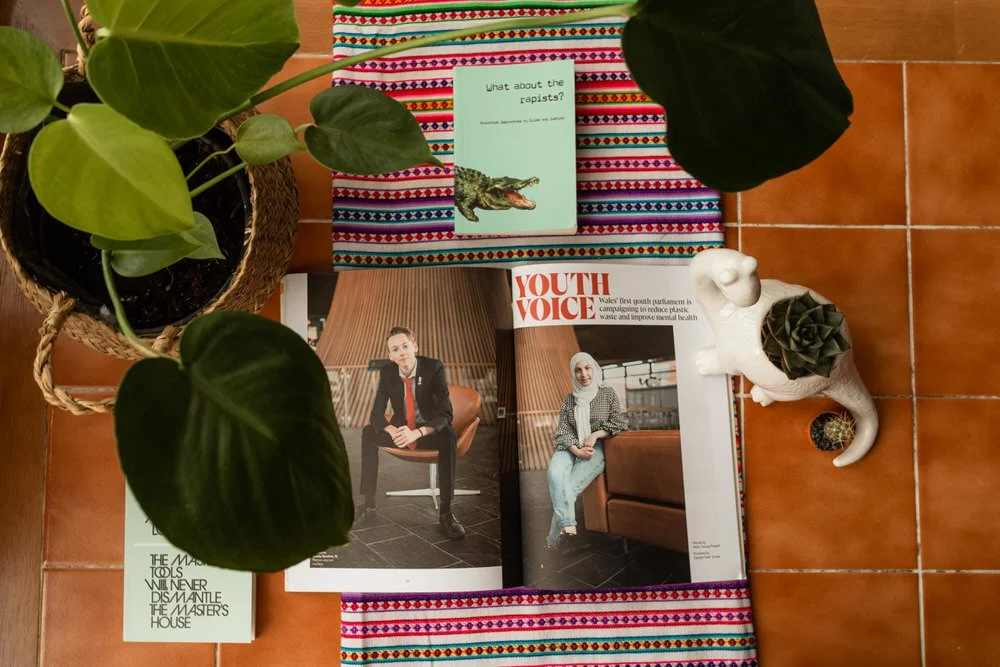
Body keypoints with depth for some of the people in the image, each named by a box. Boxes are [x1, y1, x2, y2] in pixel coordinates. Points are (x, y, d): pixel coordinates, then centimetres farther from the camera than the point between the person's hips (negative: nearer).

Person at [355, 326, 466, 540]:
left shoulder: (434, 368, -19)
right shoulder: (387, 372, -8)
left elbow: (445, 414, -25)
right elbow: (376, 414, -10)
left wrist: (417, 433, -42)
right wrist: (393, 431, -33)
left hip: (429, 431, -4)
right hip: (401, 429, 4)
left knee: (449, 437, -37)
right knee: (368, 433, -23)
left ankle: (446, 513, -35)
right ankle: (369, 505, -17)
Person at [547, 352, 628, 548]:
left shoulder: (608, 393, 6)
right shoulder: (569, 399, 12)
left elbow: (620, 422, 0)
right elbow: (562, 431, 3)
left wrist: (595, 435, -12)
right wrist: (576, 449, -16)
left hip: (597, 449, -2)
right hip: (571, 449, 2)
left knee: (571, 485, -29)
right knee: (555, 472, -34)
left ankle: (554, 540, -20)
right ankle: (568, 528, -42)